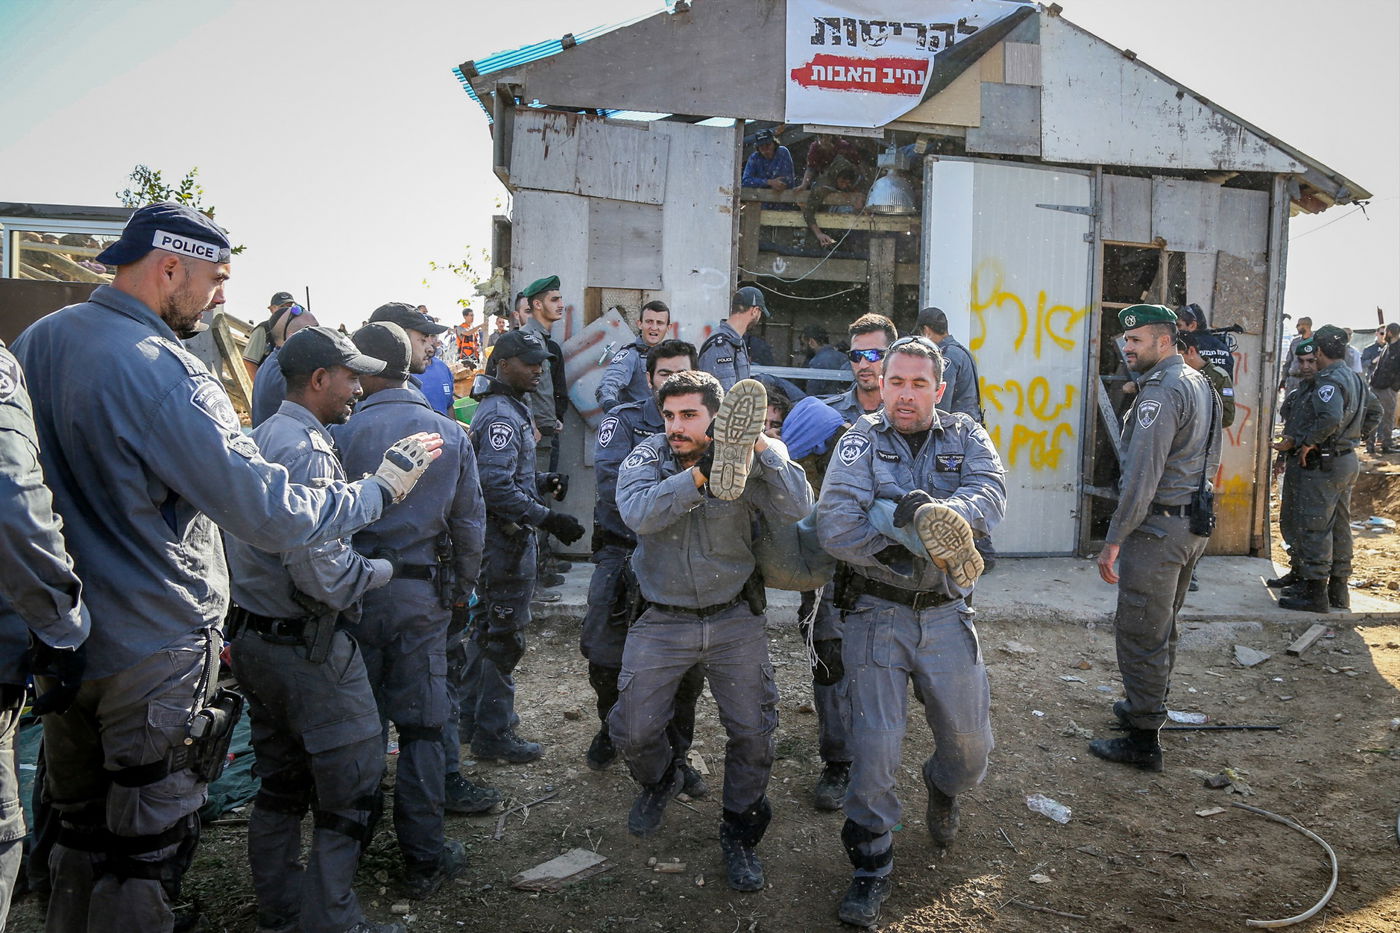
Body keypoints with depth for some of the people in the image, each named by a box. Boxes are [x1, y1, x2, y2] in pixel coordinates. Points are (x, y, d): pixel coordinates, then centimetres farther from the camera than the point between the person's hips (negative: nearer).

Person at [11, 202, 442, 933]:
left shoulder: (33, 341, 2)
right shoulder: (162, 372, -23)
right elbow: (272, 515, -25)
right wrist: (380, 488, -13)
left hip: (59, 639, 8)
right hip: (152, 649, -8)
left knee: (80, 831, 23)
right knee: (148, 848, 9)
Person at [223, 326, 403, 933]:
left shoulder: (259, 438, 10)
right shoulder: (309, 451, -20)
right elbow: (321, 572, -27)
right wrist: (378, 571, -10)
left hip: (252, 635, 10)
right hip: (307, 644, -10)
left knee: (280, 779, 20)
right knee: (351, 784, 3)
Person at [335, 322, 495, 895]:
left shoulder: (343, 433, -9)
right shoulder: (451, 435, 1)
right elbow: (470, 523, 5)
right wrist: (461, 589, 17)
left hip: (356, 589, -1)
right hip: (424, 593, 1)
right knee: (421, 723, 8)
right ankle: (424, 856, 14)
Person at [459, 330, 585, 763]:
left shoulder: (507, 407, 15)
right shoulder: (502, 414, -18)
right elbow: (497, 487, -27)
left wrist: (541, 481, 6)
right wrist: (548, 518, -25)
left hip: (499, 537, 11)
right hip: (508, 537, -11)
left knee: (487, 629, 19)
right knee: (505, 635, -1)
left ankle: (472, 719, 33)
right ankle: (493, 733, 10)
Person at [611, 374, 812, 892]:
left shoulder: (746, 463, -8)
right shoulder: (644, 460, -8)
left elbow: (795, 509, -24)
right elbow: (639, 513, -29)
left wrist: (760, 445, -32)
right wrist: (703, 474, -36)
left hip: (735, 620, 0)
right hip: (663, 621, 0)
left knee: (753, 732, 4)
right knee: (632, 731, 4)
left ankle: (740, 833, 28)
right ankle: (660, 780, 40)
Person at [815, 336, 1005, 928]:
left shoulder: (966, 437, 4)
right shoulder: (861, 441, -3)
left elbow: (991, 493, -17)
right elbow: (835, 525, -17)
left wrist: (939, 513, -35)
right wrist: (910, 560, -22)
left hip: (945, 615, 3)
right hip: (876, 614, -2)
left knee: (970, 741, 13)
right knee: (874, 746, -2)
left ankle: (944, 788, 49)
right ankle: (871, 867, 20)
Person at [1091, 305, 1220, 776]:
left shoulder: (1160, 392, -19)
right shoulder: (1201, 385, 13)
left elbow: (1141, 476, -24)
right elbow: (1210, 462, 21)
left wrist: (1113, 540, -21)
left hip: (1157, 526, -10)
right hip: (1193, 524, 10)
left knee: (1139, 634, -3)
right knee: (1162, 626, 23)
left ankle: (1143, 740, 5)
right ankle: (1149, 705, 38)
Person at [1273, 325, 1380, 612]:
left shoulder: (1328, 380, -18)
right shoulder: (1354, 378, 12)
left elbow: (1330, 418, -33)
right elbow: (1374, 411, 23)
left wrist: (1307, 441, -21)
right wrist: (1355, 435, 20)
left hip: (1324, 463, -10)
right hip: (1348, 460, 10)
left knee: (1315, 527, -4)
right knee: (1340, 526, 16)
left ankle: (1315, 593, 0)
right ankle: (1338, 590, 25)